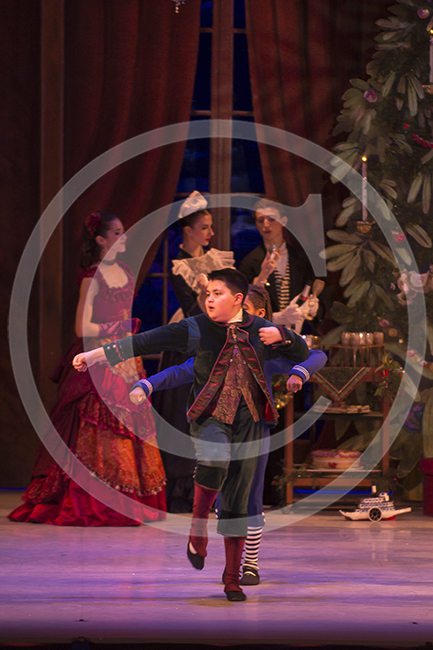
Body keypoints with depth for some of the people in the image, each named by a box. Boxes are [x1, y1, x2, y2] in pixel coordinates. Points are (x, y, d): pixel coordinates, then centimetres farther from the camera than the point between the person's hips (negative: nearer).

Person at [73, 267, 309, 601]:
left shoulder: (261, 330, 8)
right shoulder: (196, 329, 1)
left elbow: (304, 354, 18)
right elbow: (145, 341, -4)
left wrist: (281, 336, -3)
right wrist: (96, 355, -10)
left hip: (248, 422, 2)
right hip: (210, 416, -2)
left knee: (237, 504, 3)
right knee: (214, 460, -36)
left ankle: (233, 577, 14)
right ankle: (198, 526, -11)